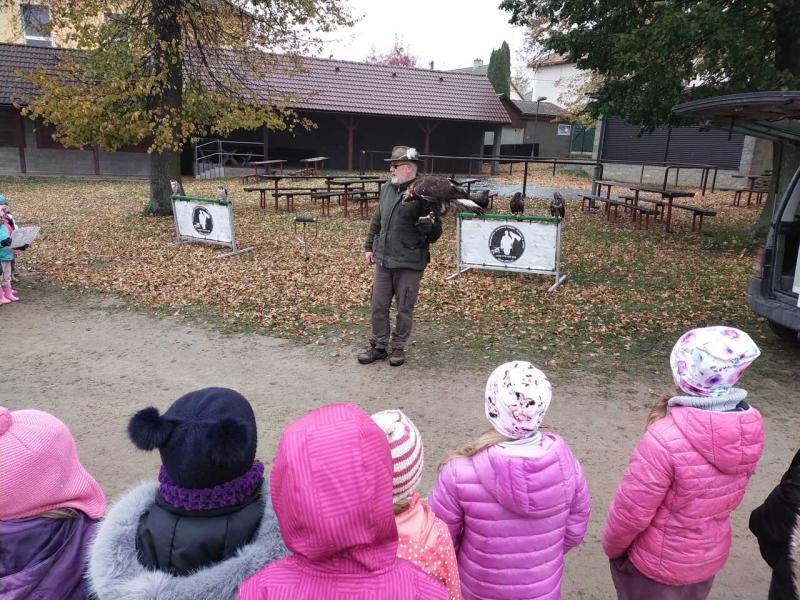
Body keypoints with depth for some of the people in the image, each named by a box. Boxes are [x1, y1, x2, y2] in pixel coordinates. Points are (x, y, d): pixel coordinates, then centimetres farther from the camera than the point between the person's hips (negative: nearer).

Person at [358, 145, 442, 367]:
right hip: (383, 259, 6)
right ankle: (378, 346, 27)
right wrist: (369, 246, 16)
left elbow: (436, 231, -9)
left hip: (409, 263, -6)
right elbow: (376, 221, 17)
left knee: (404, 309, 9)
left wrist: (430, 229, -30)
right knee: (378, 306, 12)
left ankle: (398, 348, 25)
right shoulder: (387, 189, 7)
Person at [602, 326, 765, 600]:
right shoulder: (751, 427, -15)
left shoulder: (664, 440, -36)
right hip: (711, 555, 6)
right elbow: (728, 492, 2)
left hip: (657, 562, -6)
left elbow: (631, 509, -25)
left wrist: (611, 546, -4)